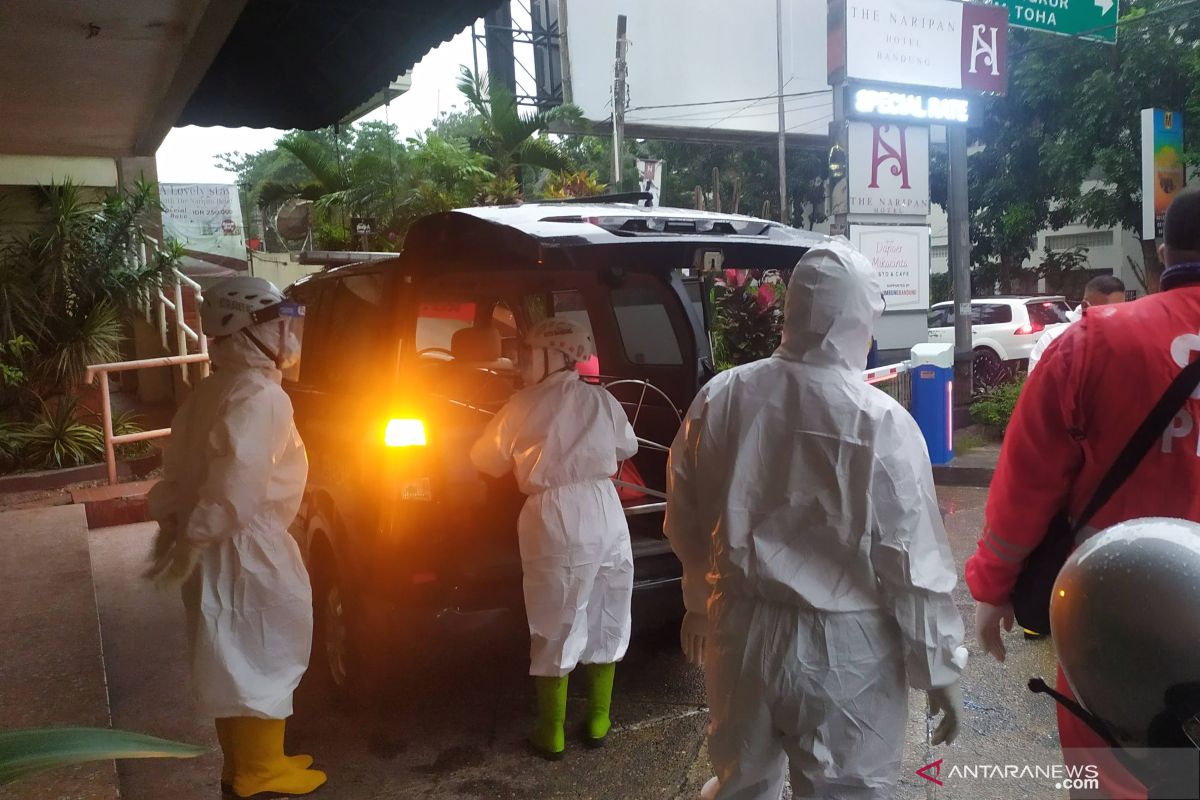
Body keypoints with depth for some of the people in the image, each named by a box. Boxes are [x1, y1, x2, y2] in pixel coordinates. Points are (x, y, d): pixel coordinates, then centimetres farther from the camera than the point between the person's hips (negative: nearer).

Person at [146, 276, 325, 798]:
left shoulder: (214, 390, 12)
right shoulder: (261, 395, -19)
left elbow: (179, 466, 15)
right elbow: (237, 480, -29)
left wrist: (171, 523, 17)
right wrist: (190, 542, -24)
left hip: (218, 547, 10)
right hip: (245, 548, -10)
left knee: (233, 660, 19)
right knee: (264, 657, 4)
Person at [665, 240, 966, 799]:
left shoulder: (718, 398, -6)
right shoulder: (881, 422, -18)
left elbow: (685, 522, 5)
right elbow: (914, 563, -13)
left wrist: (702, 601, 22)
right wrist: (940, 669, 1)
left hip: (738, 632, 4)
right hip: (842, 649, -4)